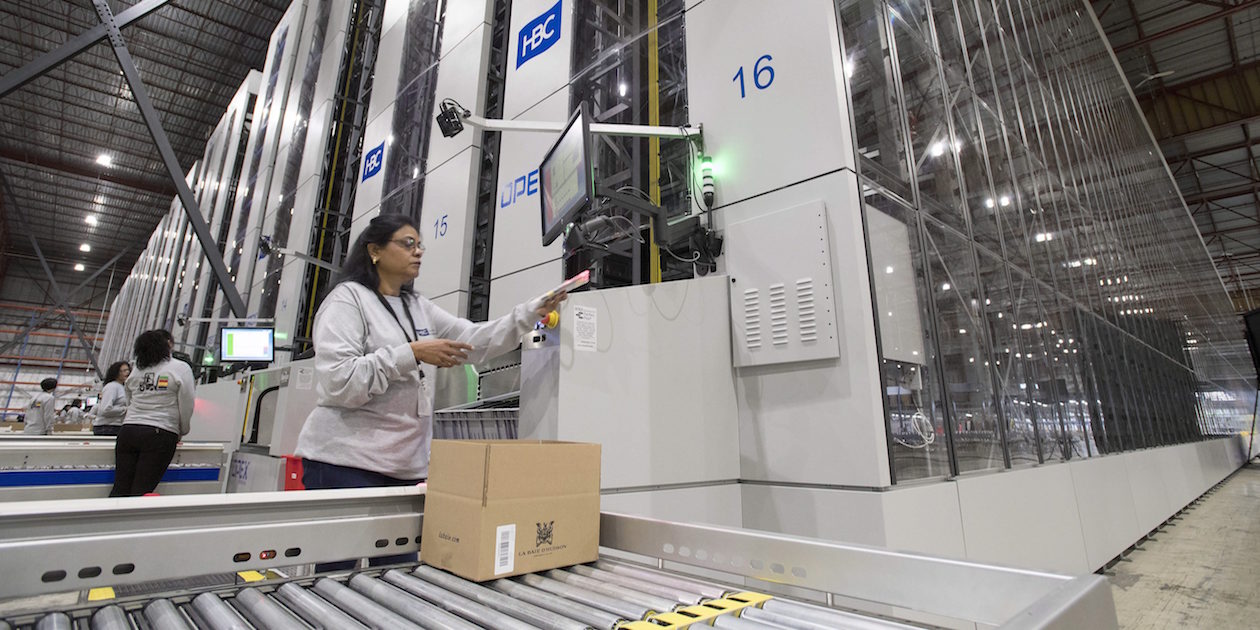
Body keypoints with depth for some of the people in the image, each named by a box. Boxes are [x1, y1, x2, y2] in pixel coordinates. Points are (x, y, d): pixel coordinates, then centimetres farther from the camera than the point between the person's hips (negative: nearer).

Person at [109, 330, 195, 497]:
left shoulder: (136, 371, 13)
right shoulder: (181, 368, -1)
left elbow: (130, 405, 18)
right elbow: (186, 407, -2)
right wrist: (182, 432, 13)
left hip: (128, 431, 5)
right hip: (161, 434, -5)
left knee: (120, 489, 6)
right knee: (140, 492, -4)